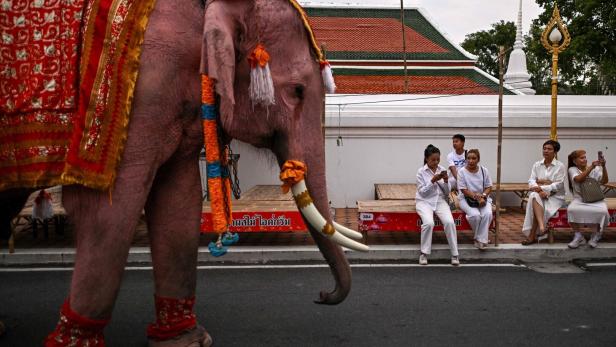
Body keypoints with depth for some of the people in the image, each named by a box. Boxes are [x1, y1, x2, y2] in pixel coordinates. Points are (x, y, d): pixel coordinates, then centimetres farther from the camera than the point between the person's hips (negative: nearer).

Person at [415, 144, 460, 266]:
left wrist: (445, 181, -11)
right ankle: (424, 253, -13)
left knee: (449, 222, -25)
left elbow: (447, 193, 7)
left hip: (440, 200, 3)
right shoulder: (421, 171, -4)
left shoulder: (442, 170, 5)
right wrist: (433, 180, -19)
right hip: (424, 201, -3)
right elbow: (422, 192, -8)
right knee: (429, 223, -32)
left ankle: (455, 254, -13)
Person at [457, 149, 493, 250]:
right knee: (475, 215, -31)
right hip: (466, 199, -3)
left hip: (483, 198, 3)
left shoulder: (484, 170, 2)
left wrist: (483, 196, -16)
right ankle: (482, 237, -3)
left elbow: (489, 187, 4)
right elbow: (464, 190, -11)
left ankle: (480, 240, -15)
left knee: (487, 214, -28)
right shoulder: (462, 171, -7)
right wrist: (476, 196, -22)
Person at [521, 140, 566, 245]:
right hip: (540, 194, 3)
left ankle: (532, 235, -29)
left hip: (555, 197, -3)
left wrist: (541, 188, -22)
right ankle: (541, 227, -47)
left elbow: (558, 185, -10)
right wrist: (539, 190, -21)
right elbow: (531, 181, 1)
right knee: (534, 196, -34)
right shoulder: (536, 165, 11)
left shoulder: (560, 166, 0)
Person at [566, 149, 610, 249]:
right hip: (579, 199, -1)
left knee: (602, 211, -31)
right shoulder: (572, 169, 1)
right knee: (571, 210, -33)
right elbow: (579, 179, -20)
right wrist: (591, 167, -25)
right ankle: (578, 237, -13)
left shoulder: (595, 169, 5)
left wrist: (603, 167, -18)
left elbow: (604, 181, -6)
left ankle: (597, 235, -3)